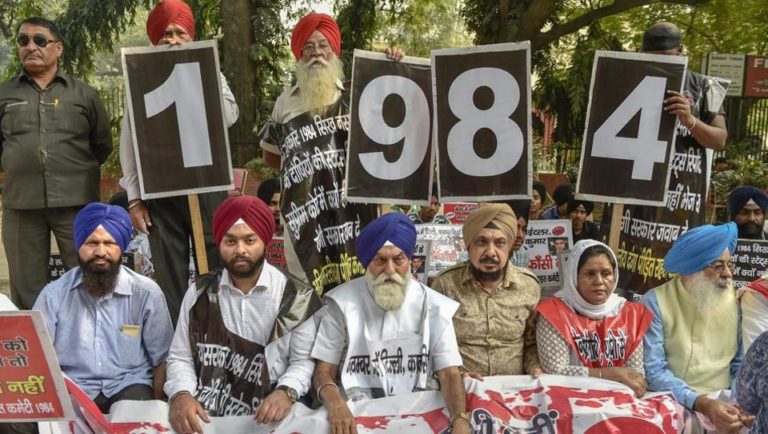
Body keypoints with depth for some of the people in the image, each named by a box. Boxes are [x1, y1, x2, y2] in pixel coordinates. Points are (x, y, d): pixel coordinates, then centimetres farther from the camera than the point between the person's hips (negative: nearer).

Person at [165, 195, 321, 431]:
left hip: (265, 418, -1)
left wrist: (286, 392, -18)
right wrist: (181, 395, -12)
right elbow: (180, 357, 8)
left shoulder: (297, 297, -1)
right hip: (204, 416, 1)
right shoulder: (199, 293, 6)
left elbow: (303, 360, 1)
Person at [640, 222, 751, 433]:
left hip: (723, 403, 4)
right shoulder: (655, 302, -8)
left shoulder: (734, 302, 4)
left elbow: (741, 364, 9)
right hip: (670, 404, -3)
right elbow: (653, 371, -13)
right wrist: (701, 404, -24)